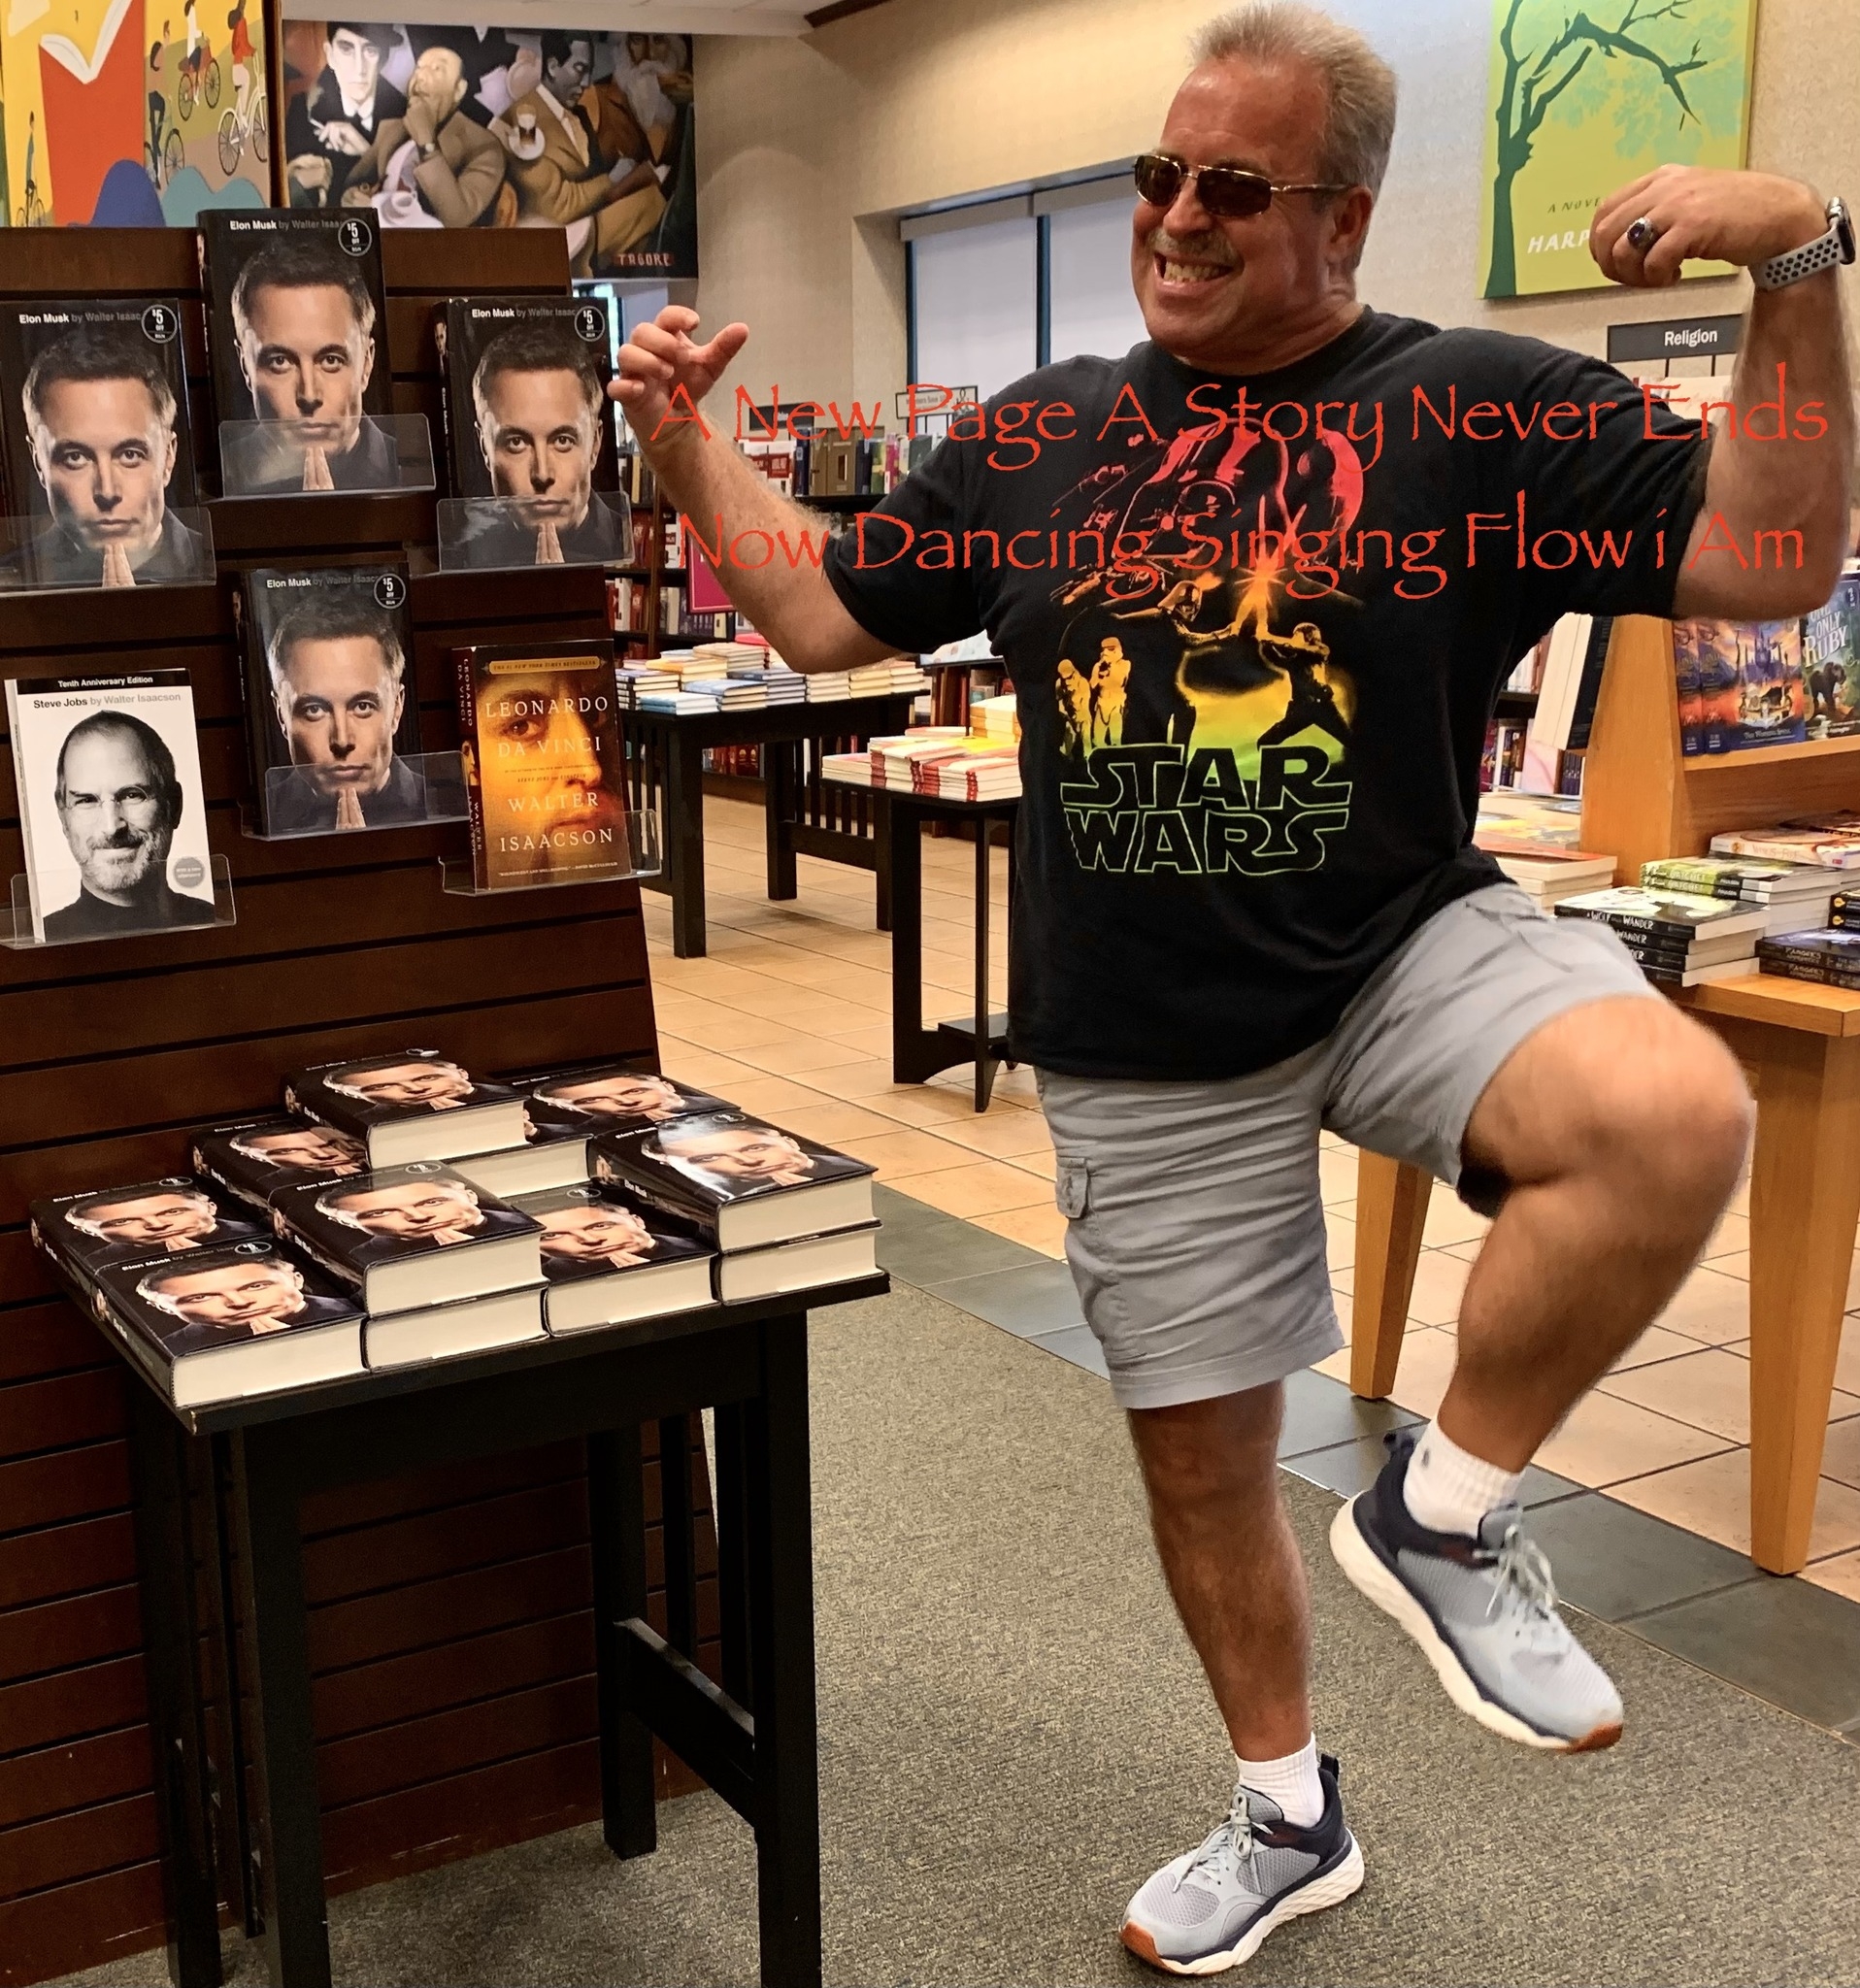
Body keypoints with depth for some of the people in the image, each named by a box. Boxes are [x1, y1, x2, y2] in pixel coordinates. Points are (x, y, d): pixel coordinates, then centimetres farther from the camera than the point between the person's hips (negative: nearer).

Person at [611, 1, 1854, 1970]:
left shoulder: (1480, 404, -4)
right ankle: (1288, 1822, 37)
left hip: (1410, 952, -2)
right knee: (1198, 1449, 10)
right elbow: (822, 617, 14)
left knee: (1672, 1116, -33)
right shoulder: (1041, 434, 6)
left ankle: (1444, 1512, -7)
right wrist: (685, 446, 4)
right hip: (1147, 1045, 3)